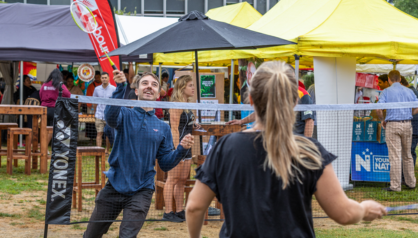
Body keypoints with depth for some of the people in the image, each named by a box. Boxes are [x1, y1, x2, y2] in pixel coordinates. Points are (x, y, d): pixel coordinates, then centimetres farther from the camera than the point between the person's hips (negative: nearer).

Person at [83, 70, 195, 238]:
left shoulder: (163, 128, 7)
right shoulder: (126, 115, 1)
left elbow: (165, 164, 5)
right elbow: (110, 117, -24)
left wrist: (182, 149, -15)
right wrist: (120, 87, -38)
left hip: (140, 192, 0)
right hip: (114, 187, 0)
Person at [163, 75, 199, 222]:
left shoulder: (187, 104, 15)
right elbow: (174, 129, -18)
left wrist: (193, 126, 8)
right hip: (177, 145, -9)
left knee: (182, 180, 11)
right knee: (173, 179, -5)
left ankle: (180, 211, 17)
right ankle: (168, 213, -2)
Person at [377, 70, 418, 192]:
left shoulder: (386, 91, -3)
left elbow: (378, 109, -12)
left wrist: (382, 120, 5)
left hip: (392, 124, -4)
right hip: (407, 124, 4)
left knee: (395, 157, -4)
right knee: (407, 156, 15)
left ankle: (395, 186, -4)